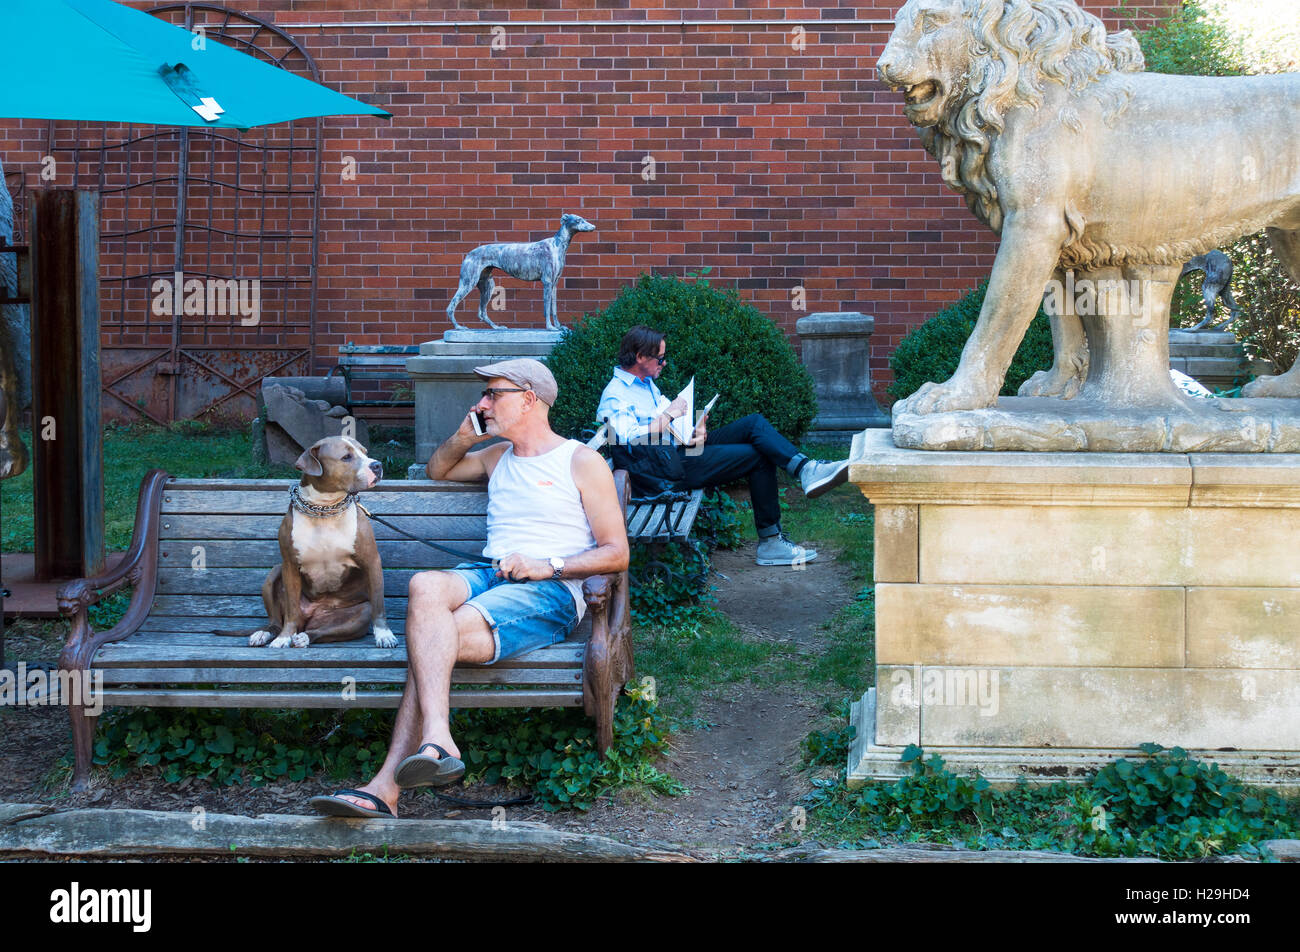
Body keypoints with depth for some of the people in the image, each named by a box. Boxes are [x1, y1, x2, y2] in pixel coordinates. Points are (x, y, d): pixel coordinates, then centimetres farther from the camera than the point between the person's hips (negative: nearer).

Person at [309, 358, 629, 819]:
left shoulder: (583, 462, 7)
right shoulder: (498, 456, 27)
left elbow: (616, 553, 2)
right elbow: (436, 470, 44)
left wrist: (549, 565, -13)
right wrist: (463, 437, 22)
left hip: (551, 591, -5)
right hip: (488, 575, 5)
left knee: (432, 643, -31)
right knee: (425, 586, -33)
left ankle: (388, 784, -41)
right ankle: (436, 741, -48)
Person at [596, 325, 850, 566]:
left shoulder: (646, 383, 20)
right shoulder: (615, 397, -11)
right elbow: (630, 440, -25)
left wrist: (696, 431, -2)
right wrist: (669, 414, -15)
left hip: (683, 448, 9)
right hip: (667, 469, -9)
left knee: (755, 423, -8)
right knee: (759, 458, -15)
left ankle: (804, 468, -23)